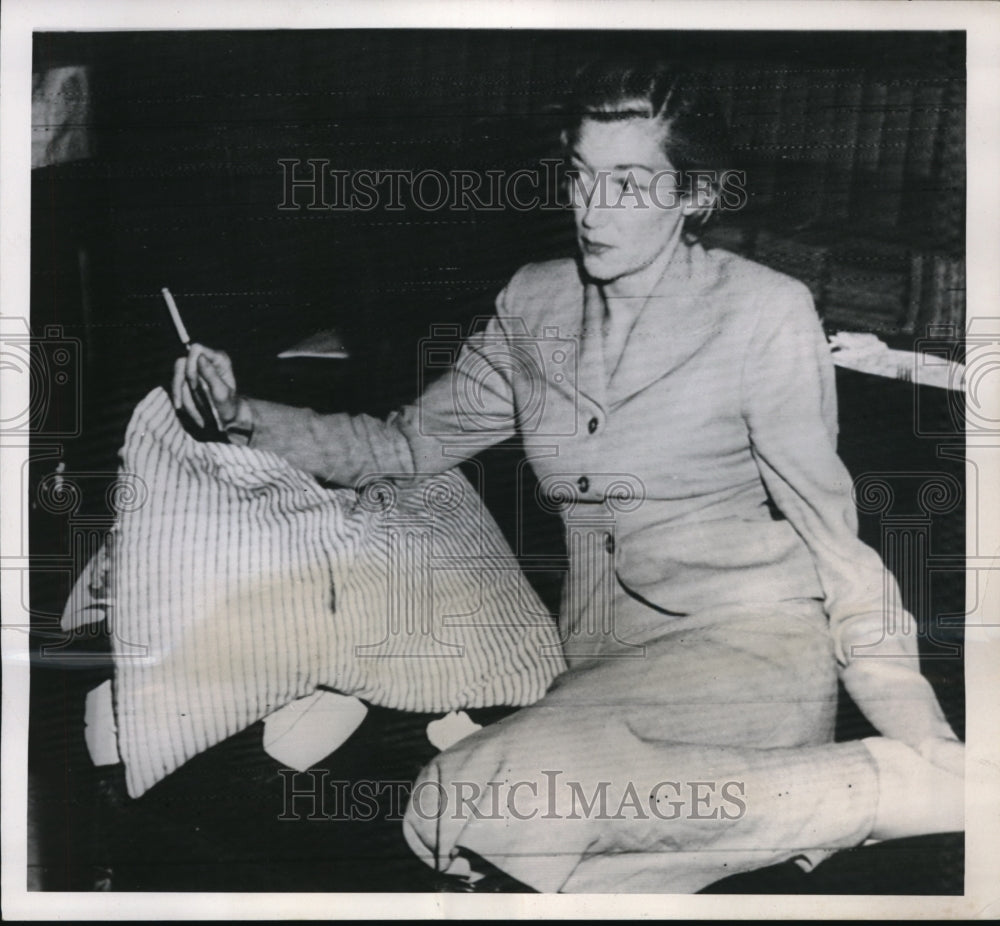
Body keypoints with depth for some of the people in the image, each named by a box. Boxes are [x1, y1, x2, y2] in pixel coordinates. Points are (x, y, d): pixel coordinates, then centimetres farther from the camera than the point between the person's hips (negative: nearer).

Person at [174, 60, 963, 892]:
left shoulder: (763, 310, -4)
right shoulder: (535, 305, 9)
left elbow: (828, 526, -3)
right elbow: (406, 444, 14)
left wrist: (931, 748, -8)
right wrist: (247, 417, 0)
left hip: (748, 644, -4)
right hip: (605, 659, 5)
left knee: (482, 801, -29)